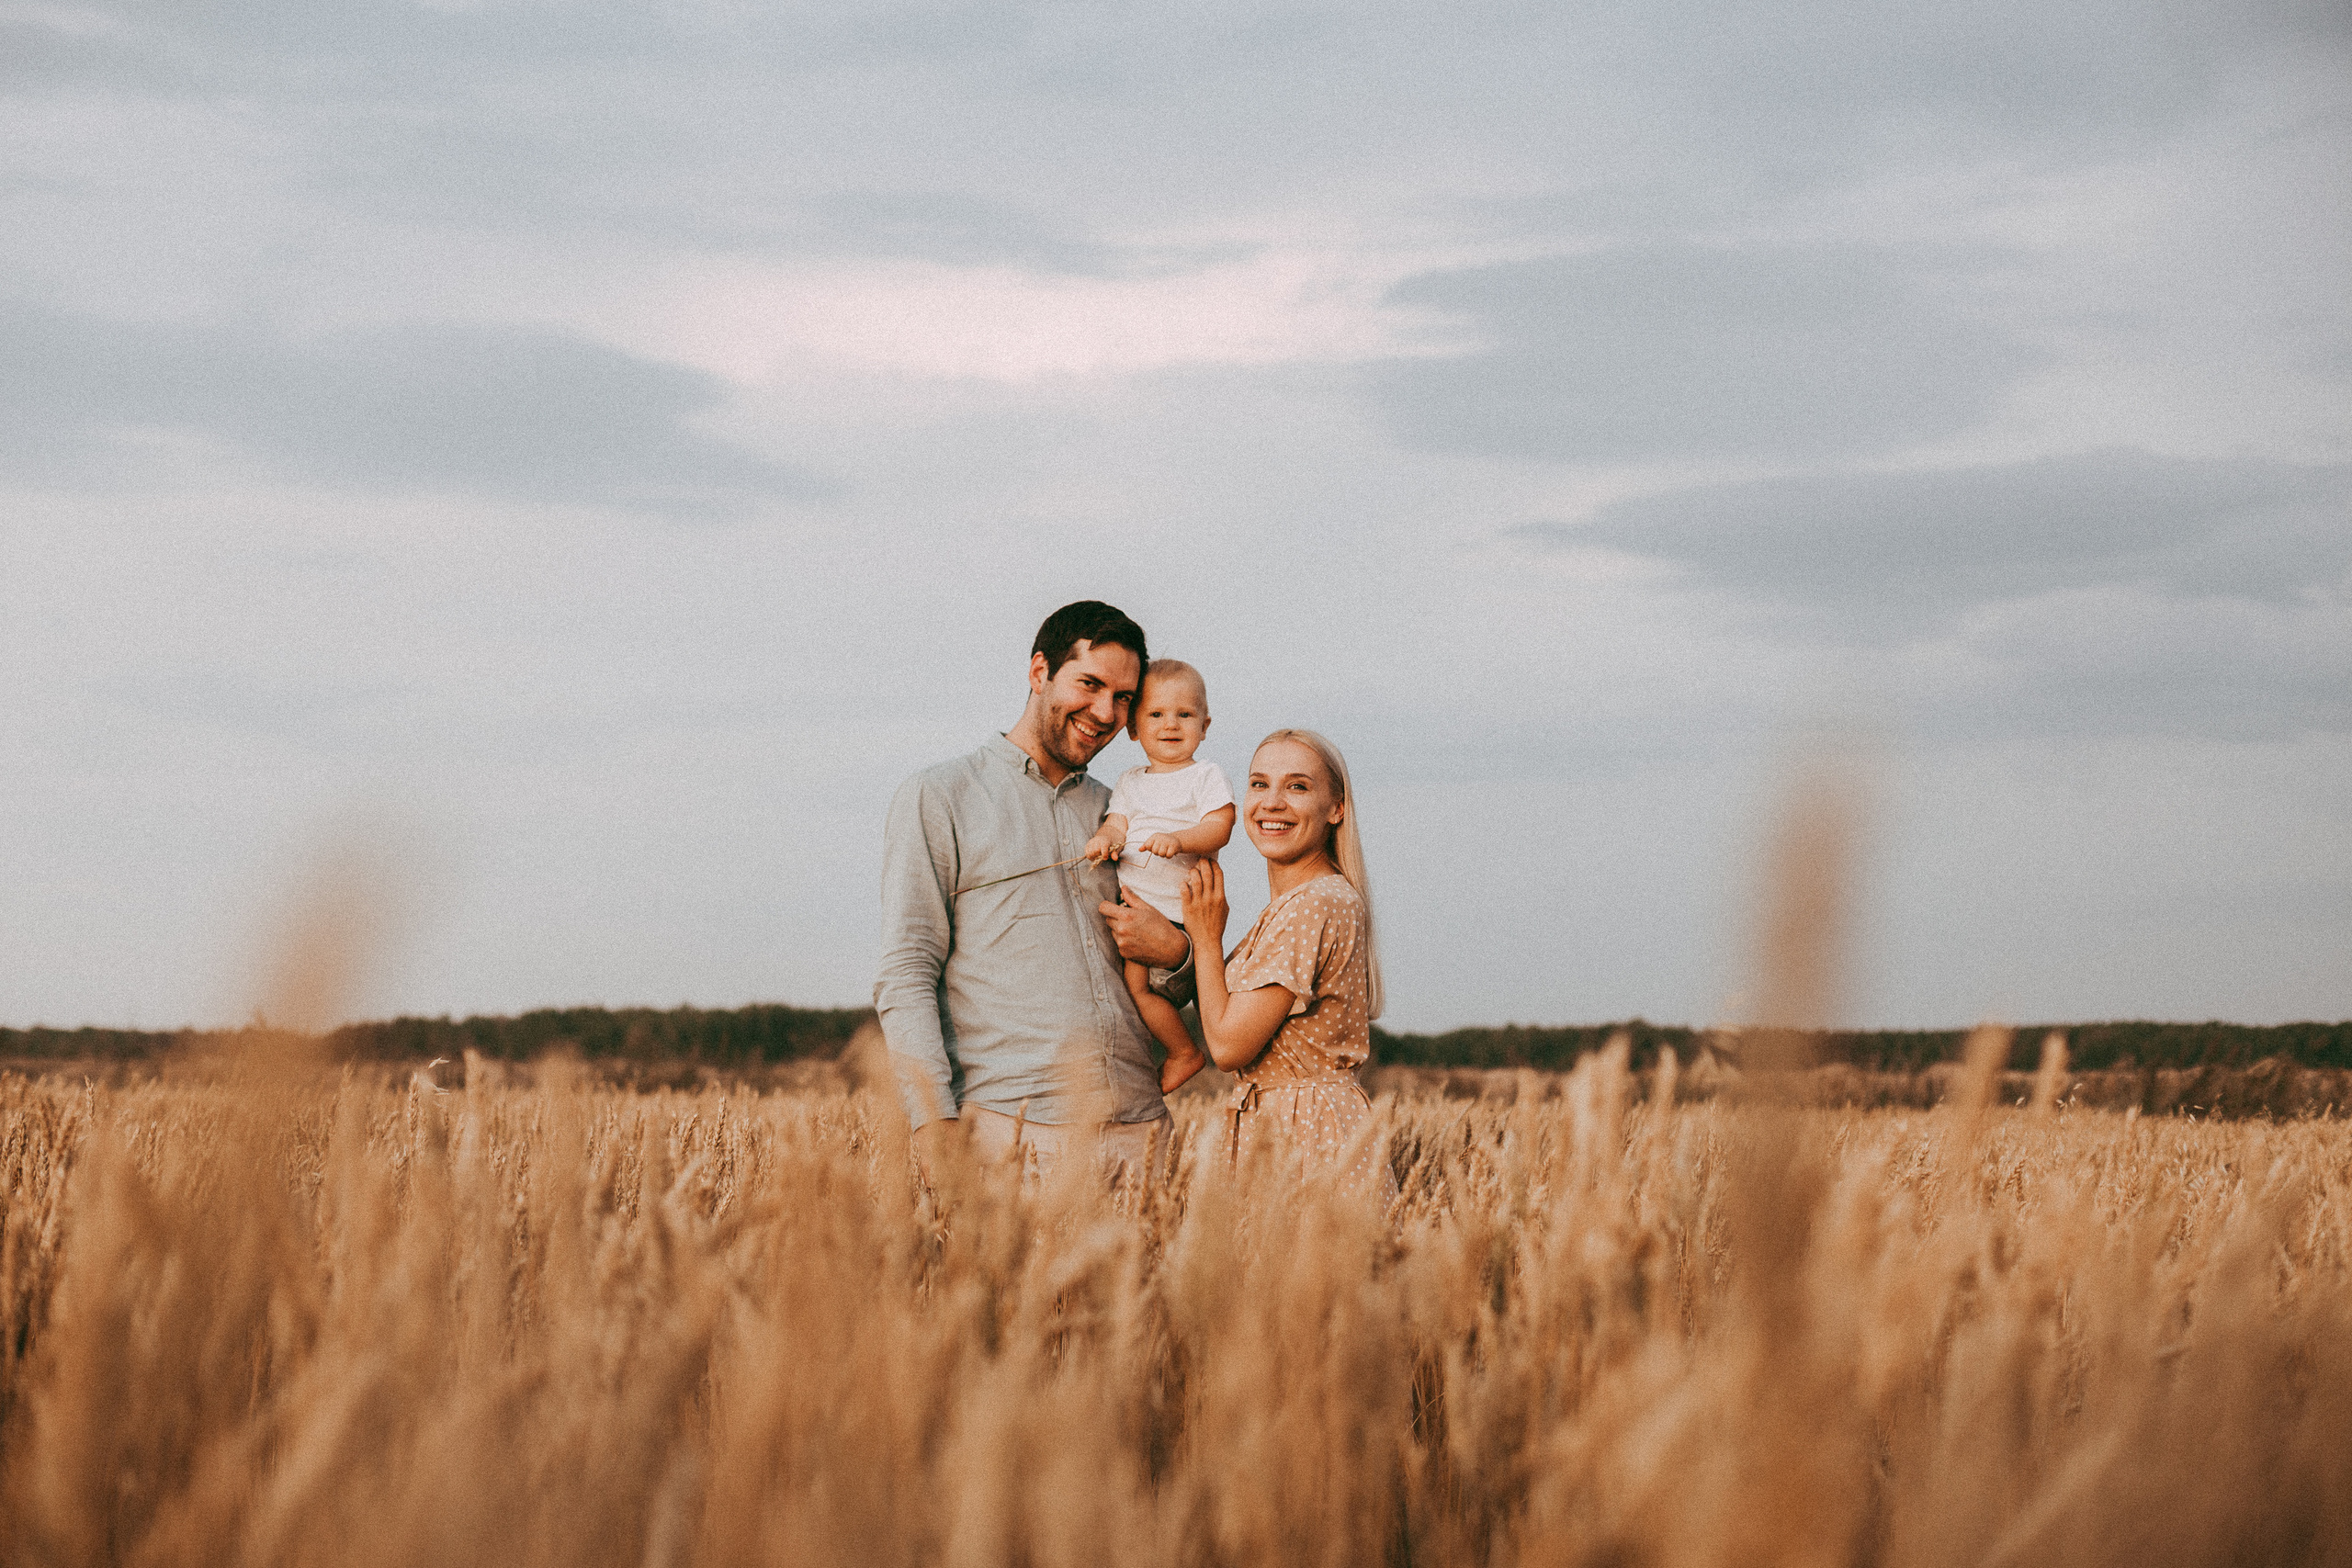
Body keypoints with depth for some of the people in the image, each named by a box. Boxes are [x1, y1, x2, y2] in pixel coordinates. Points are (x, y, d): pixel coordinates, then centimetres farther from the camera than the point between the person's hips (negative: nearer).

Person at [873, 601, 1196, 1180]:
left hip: (1136, 1127, 5)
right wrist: (935, 1127, -15)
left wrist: (1174, 954, 2)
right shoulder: (938, 799, 5)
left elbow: (1185, 993, 27)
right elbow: (906, 978, -3)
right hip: (1011, 1129, -5)